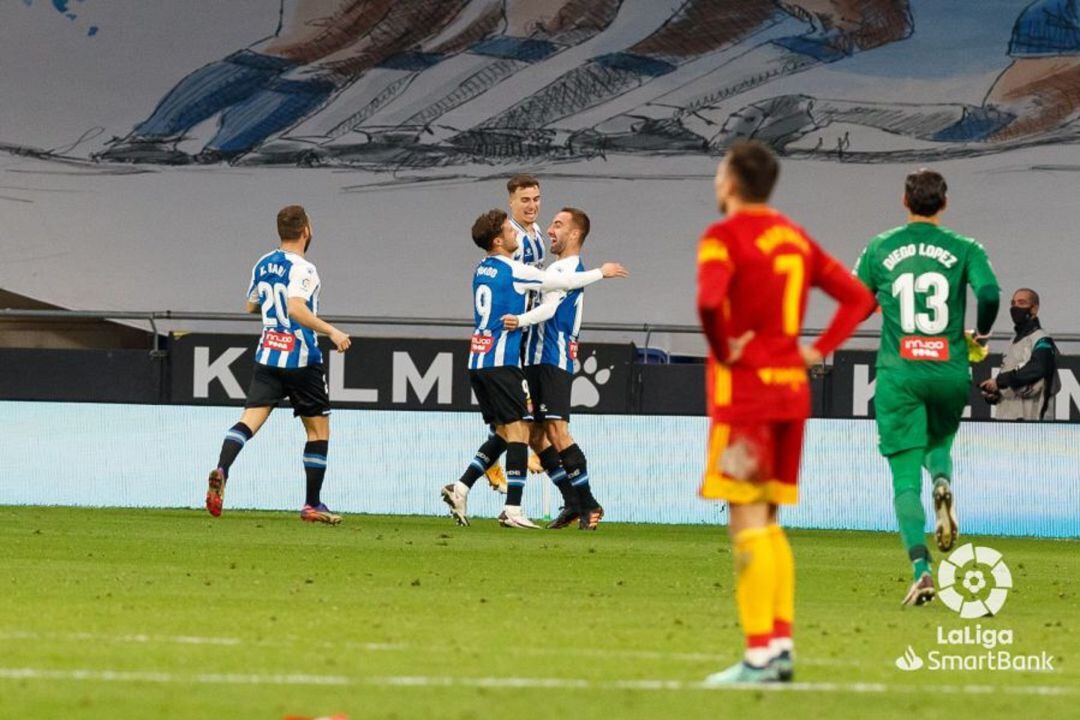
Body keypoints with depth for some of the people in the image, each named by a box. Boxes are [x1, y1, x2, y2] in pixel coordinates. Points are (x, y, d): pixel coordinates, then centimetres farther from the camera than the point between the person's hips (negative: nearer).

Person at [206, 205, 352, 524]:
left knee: (250, 418, -5)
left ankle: (222, 469, -33)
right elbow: (296, 309, -27)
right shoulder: (302, 269, -12)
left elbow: (251, 305, 24)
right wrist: (331, 331, -26)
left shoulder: (263, 265, 10)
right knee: (319, 430, 10)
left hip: (267, 354, 5)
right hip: (301, 359, -5)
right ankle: (312, 504, 12)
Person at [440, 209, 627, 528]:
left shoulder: (481, 269, 14)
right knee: (518, 431, -5)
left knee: (503, 433, 14)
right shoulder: (513, 271, -10)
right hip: (502, 361, -8)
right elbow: (563, 282, -3)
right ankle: (512, 511, -11)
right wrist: (602, 272, 11)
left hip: (477, 360, 8)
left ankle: (461, 487, 4)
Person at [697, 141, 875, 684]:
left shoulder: (724, 237, -9)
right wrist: (819, 350, 10)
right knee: (767, 524, 15)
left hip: (742, 391, -7)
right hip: (791, 391, 7)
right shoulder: (795, 238, 14)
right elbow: (858, 297, 16)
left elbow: (708, 301, -29)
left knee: (747, 522, -6)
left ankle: (758, 655, -10)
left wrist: (721, 350, -13)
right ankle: (781, 645, 10)